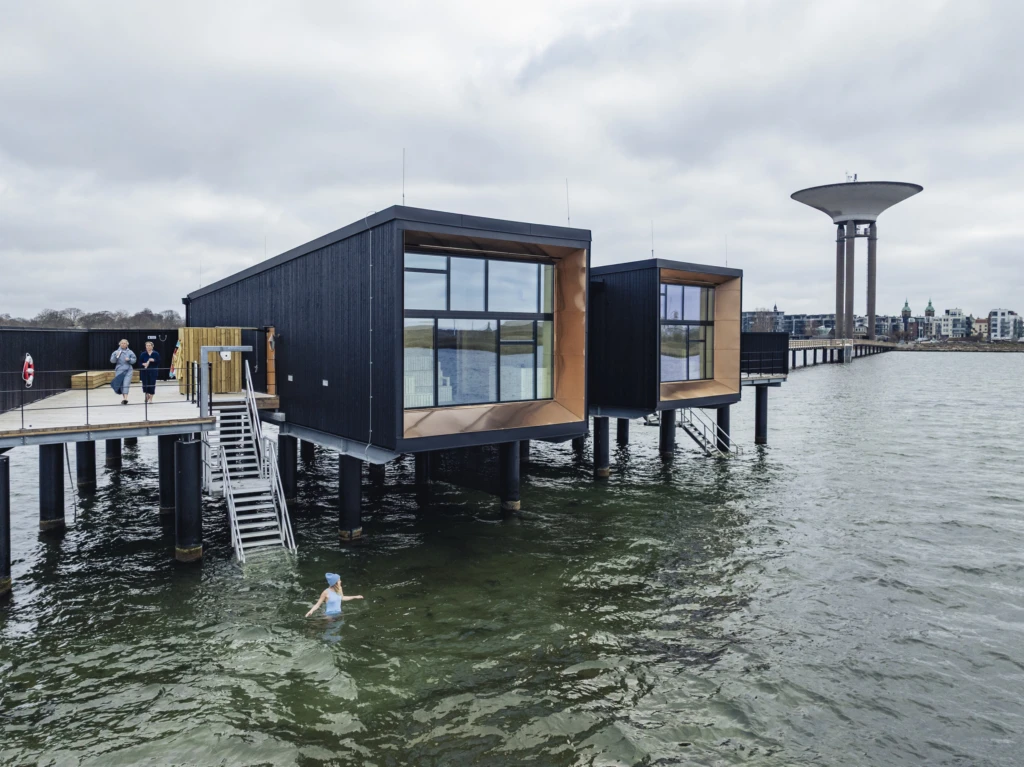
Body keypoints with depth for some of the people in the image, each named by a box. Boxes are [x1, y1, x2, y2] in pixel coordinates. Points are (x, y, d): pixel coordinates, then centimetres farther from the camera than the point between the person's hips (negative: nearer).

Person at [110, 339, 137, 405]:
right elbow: (112, 360, 0)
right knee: (120, 385, 3)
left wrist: (129, 359, -13)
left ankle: (125, 398, -22)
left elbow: (134, 360, 6)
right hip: (119, 370, 1)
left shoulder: (130, 352, 5)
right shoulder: (116, 352, 5)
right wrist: (116, 356, -16)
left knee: (126, 384, -14)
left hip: (128, 371, -1)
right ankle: (123, 397, 16)